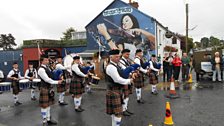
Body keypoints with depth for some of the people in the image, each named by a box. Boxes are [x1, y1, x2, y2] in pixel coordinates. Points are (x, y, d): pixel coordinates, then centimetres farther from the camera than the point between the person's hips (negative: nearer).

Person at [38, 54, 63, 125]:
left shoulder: (47, 68, 11)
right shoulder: (41, 70, -17)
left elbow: (51, 76, 18)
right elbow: (47, 79, -22)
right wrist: (57, 82, -18)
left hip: (49, 88, 9)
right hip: (45, 88, -9)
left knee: (48, 104, 16)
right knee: (44, 105, 2)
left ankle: (48, 119, 27)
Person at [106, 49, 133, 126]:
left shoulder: (116, 65, 11)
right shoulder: (111, 67, -21)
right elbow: (117, 79, -24)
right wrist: (129, 81, -12)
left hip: (117, 90, 10)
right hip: (113, 91, -10)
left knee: (114, 111, 20)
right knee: (117, 113, -6)